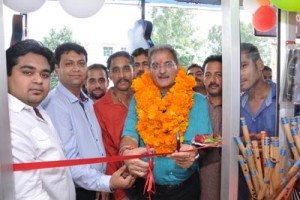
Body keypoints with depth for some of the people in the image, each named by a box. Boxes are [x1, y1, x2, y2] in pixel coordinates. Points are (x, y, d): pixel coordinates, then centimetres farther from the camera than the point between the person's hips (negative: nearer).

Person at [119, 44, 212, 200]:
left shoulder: (197, 101, -1)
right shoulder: (139, 100, 0)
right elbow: (129, 136, -12)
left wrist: (194, 152, -34)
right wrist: (127, 153, -36)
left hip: (186, 187, 0)